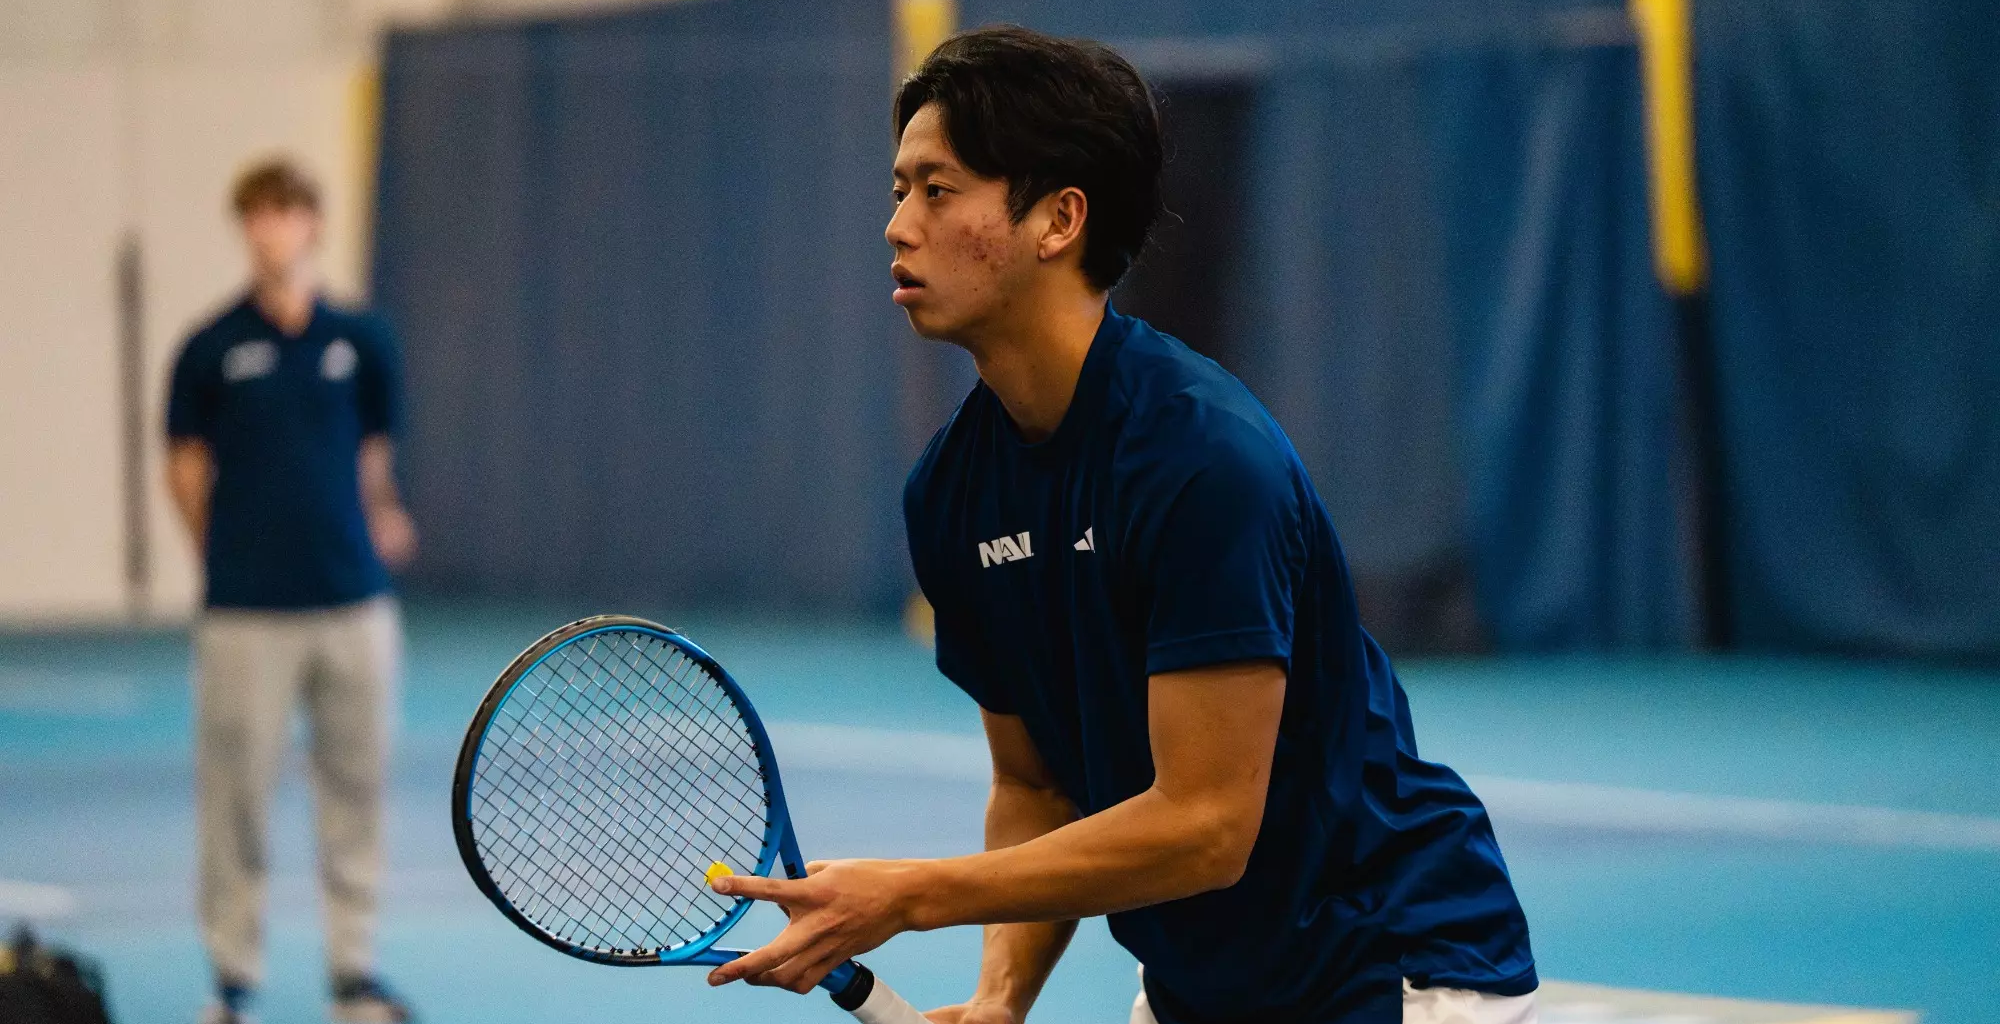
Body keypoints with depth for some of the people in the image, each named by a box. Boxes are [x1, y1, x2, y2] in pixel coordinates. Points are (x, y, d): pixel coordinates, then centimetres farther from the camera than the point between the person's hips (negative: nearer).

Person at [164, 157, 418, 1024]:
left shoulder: (360, 342, 5)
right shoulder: (212, 350, 0)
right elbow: (186, 468, 7)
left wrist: (376, 522, 6)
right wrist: (229, 557, 5)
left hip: (353, 603, 2)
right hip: (247, 616, -2)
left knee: (353, 786, 7)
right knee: (235, 789, -1)